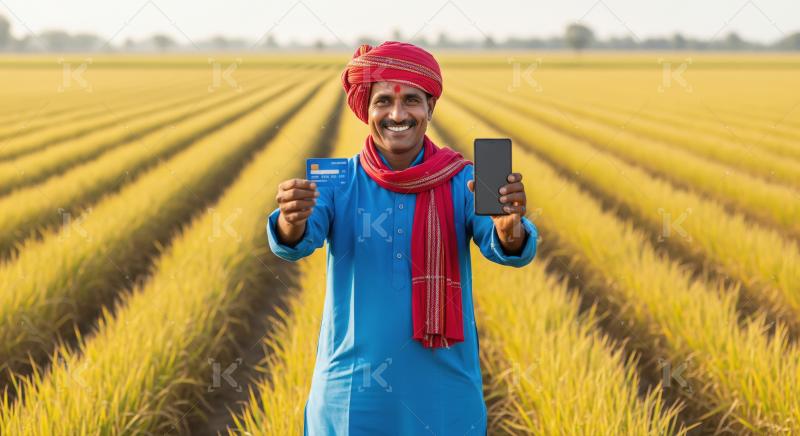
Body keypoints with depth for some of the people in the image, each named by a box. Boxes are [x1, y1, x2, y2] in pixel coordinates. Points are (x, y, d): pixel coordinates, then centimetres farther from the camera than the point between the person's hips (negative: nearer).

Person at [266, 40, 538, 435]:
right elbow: (295, 243, -20)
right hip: (350, 395, 0)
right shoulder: (338, 182, -4)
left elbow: (508, 249, -18)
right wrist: (292, 221, -43)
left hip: (443, 393, 1)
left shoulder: (461, 181, -4)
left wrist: (509, 227, -40)